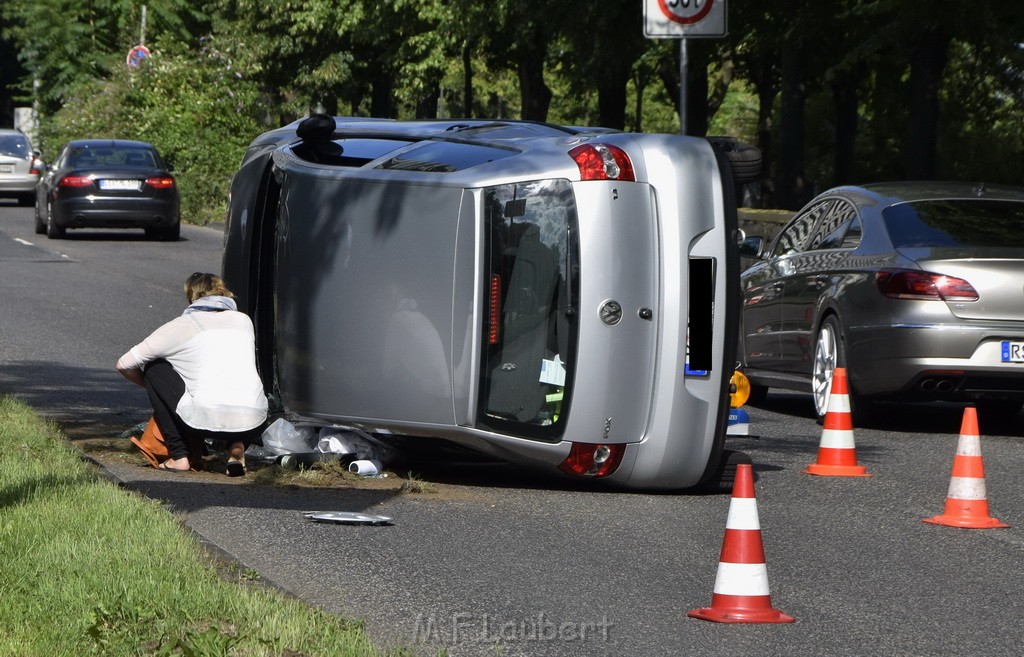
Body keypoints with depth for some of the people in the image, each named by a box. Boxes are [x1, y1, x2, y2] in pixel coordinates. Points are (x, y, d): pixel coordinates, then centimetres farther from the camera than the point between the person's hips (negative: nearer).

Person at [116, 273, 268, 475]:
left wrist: (152, 386, 38)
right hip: (254, 425, 4)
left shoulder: (182, 325, 12)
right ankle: (237, 445, 9)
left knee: (153, 367, 18)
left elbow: (124, 365, 18)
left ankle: (178, 456, 14)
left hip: (207, 420, -4)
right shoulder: (244, 320, 22)